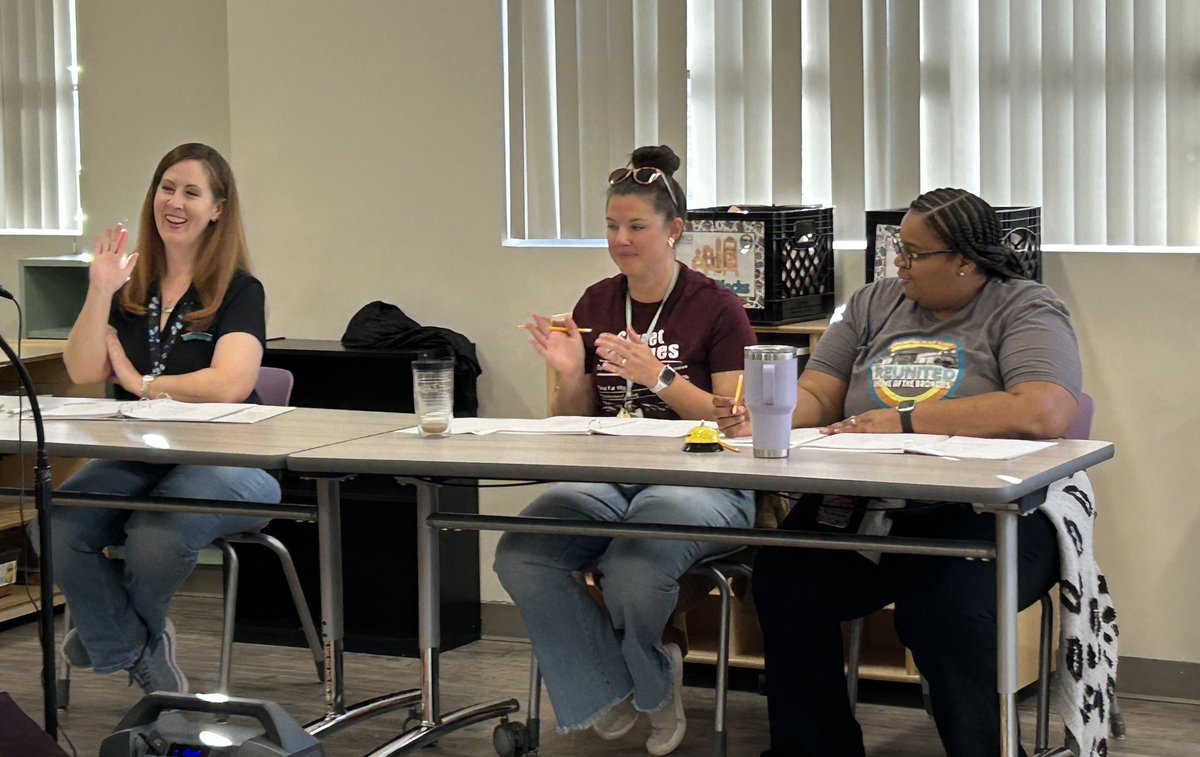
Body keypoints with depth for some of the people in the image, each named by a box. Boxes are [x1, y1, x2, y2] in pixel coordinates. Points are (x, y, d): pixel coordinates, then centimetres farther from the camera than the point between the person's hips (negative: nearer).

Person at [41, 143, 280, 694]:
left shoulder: (239, 292, -3)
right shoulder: (132, 288, 13)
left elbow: (229, 385, -17)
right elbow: (83, 372, 4)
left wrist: (140, 383, -5)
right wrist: (99, 293, -8)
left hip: (222, 459, -5)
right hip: (137, 457, 5)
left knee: (158, 536, -36)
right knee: (55, 525, -25)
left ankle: (115, 636, 1)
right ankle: (141, 655, -3)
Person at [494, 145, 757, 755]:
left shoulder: (717, 308, -3)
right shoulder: (595, 304, 12)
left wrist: (658, 377, -17)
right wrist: (570, 376, -5)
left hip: (696, 479, -5)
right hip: (607, 479, 5)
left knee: (634, 567, -35)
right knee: (519, 557, -24)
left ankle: (649, 684, 3)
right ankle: (611, 689, -1)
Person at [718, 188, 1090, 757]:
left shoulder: (1024, 310, 0)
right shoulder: (877, 303, 19)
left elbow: (1043, 413, -18)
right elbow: (816, 396, 15)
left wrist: (905, 421, -15)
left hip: (983, 513, -5)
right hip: (864, 510, 5)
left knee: (943, 604, -34)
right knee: (783, 579, -20)